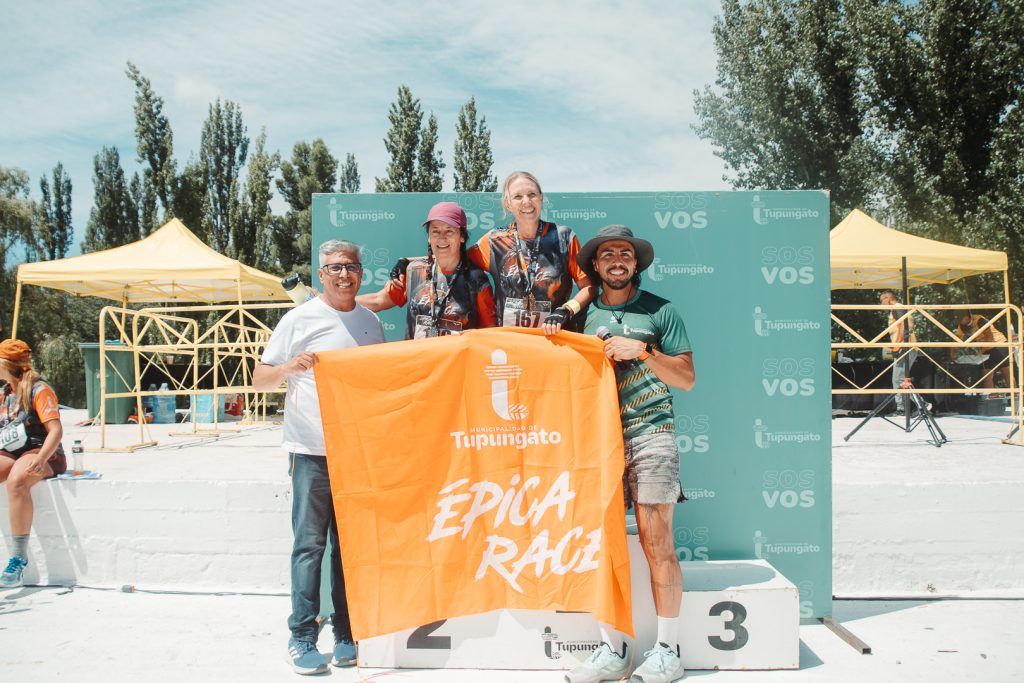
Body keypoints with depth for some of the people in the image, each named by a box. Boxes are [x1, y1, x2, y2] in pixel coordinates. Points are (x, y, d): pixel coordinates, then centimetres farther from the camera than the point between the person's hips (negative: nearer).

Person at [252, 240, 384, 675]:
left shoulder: (371, 322, 13)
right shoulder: (300, 319, 0)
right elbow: (259, 380, 0)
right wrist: (289, 367, -19)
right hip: (313, 450, -4)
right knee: (310, 544, -3)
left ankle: (347, 634, 20)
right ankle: (302, 639, 8)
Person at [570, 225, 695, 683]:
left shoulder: (660, 310, 7)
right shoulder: (584, 314, 15)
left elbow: (687, 379, 4)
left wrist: (642, 350, -9)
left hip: (650, 434, -3)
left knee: (656, 541, -3)